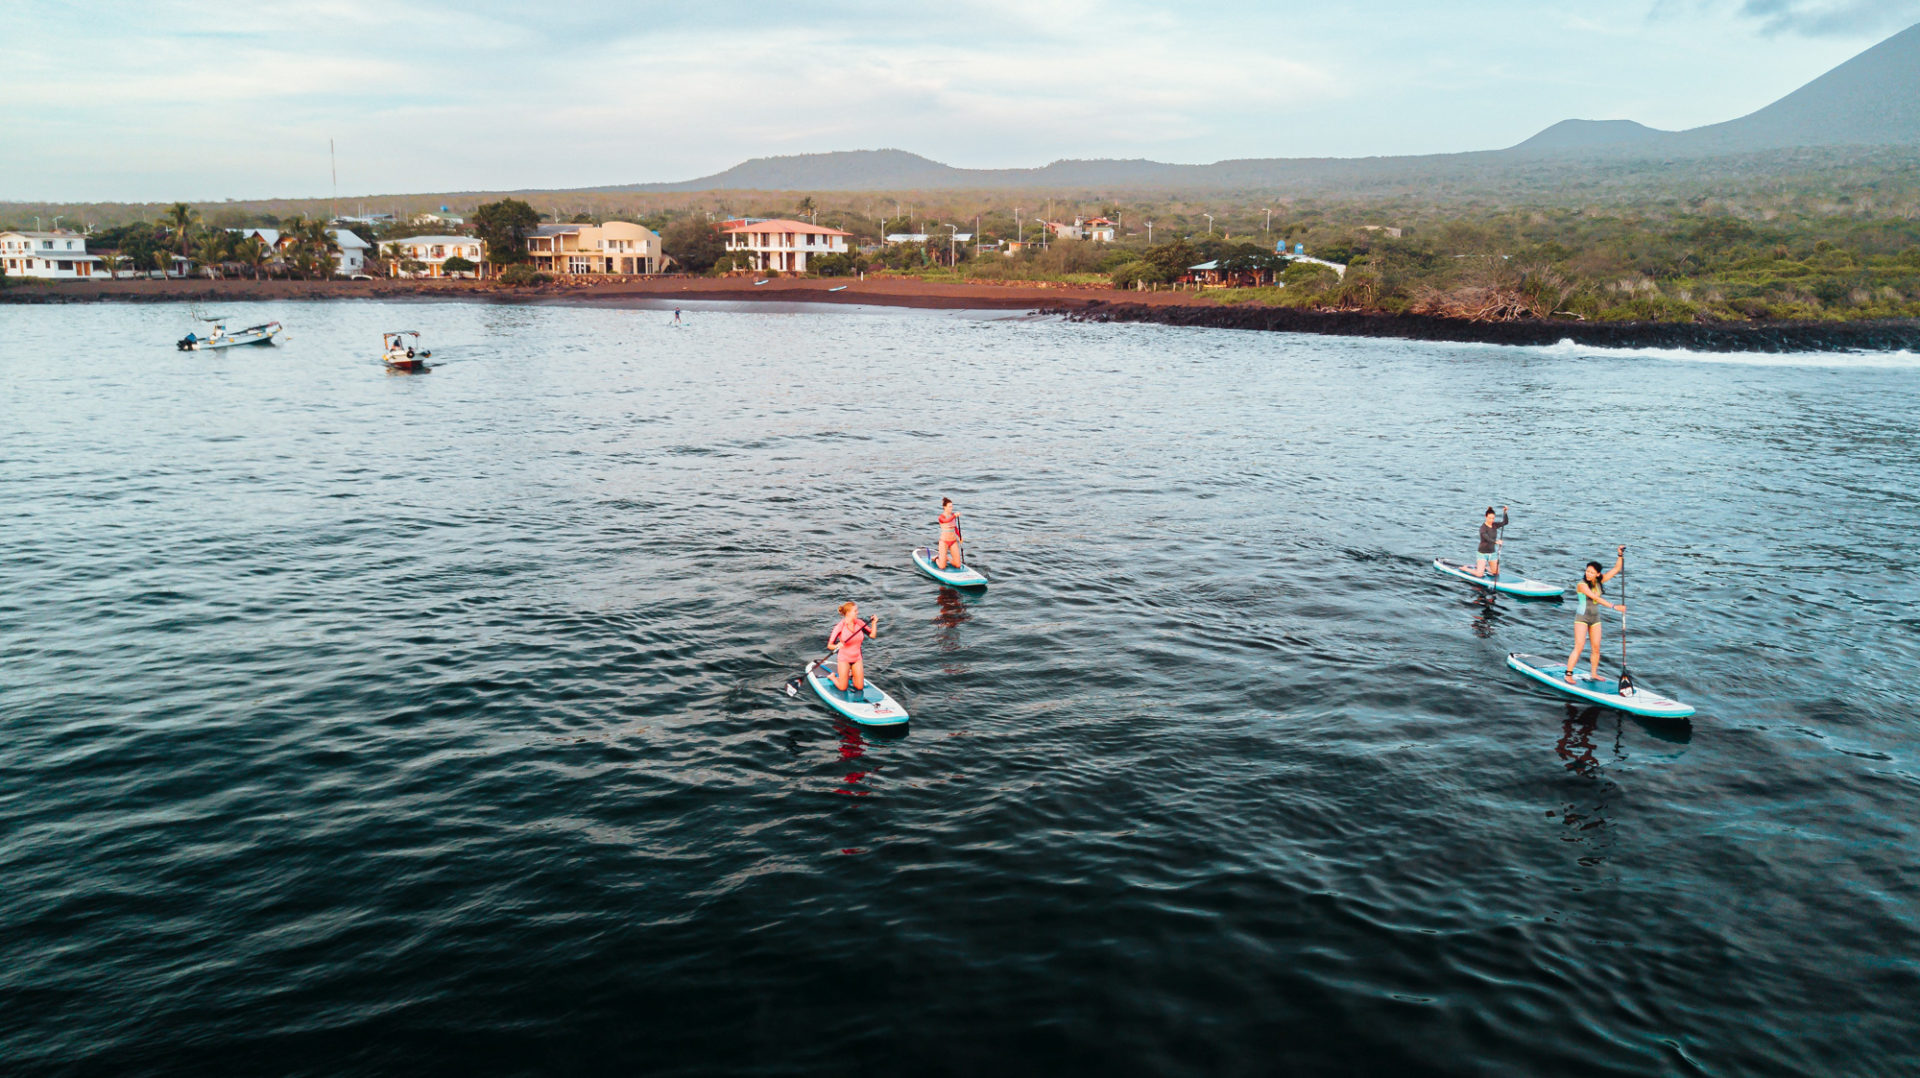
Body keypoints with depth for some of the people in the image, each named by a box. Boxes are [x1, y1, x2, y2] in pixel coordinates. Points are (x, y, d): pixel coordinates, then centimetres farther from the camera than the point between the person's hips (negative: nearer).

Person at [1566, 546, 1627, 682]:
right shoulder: (1582, 584, -18)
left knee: (1596, 649, 6)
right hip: (1582, 618, -6)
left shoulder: (1599, 581, 1)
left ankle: (1594, 674, 19)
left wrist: (1620, 555, -9)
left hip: (1595, 619, 6)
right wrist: (1614, 606, -32)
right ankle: (1568, 674, -9)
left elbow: (1616, 569, 4)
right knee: (1579, 647, -12)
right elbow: (1596, 598, -27)